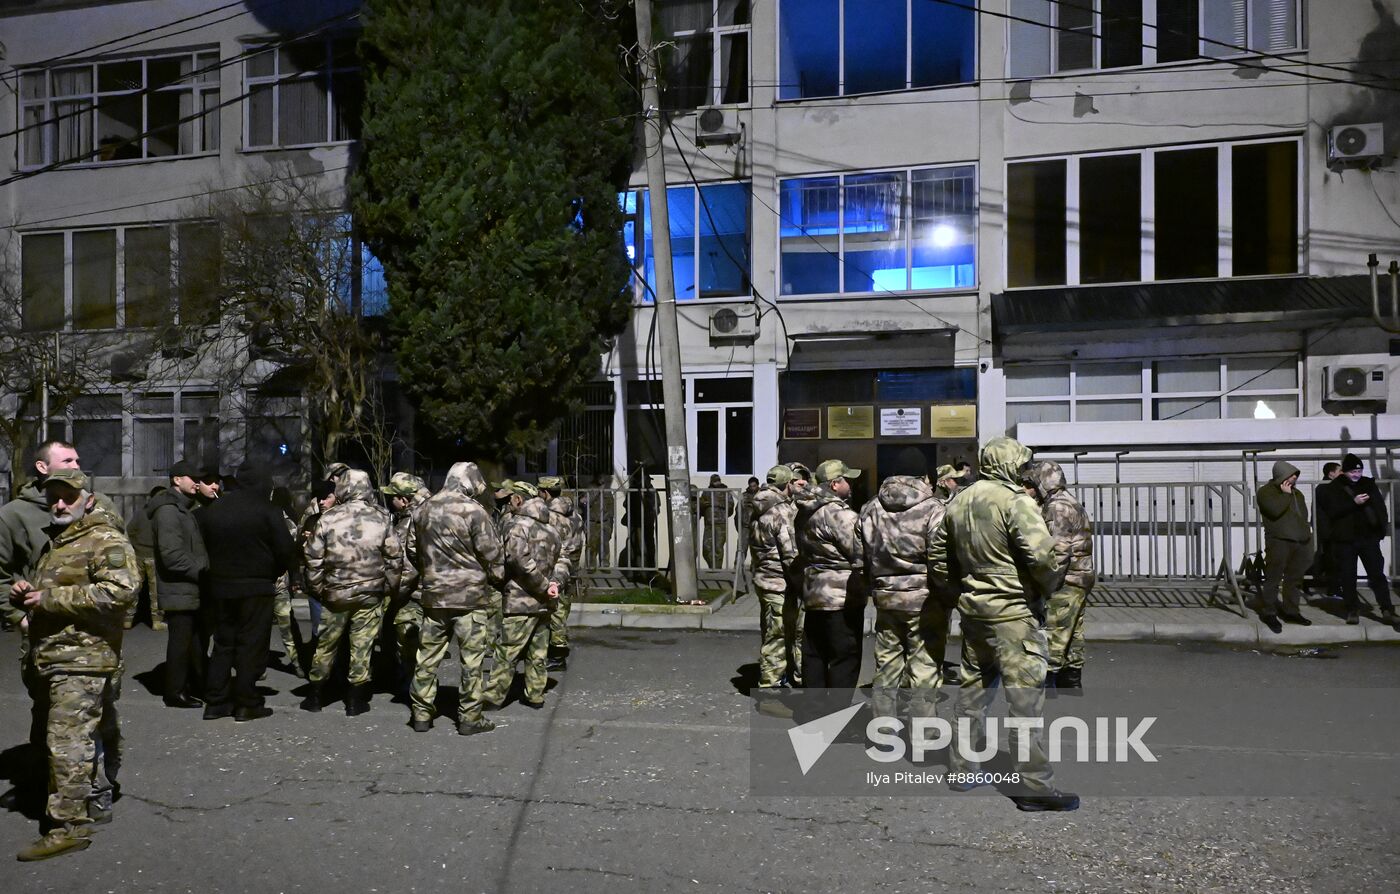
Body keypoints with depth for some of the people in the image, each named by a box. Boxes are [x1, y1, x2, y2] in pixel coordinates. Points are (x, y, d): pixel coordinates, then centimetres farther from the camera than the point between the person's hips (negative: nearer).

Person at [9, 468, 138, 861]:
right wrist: (24, 593, 9)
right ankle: (89, 804, 27)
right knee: (82, 739, 17)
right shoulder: (54, 543, 22)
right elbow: (42, 592, 35)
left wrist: (52, 597, -21)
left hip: (83, 660, -10)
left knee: (68, 743, -10)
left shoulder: (106, 540, -10)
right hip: (53, 661, 10)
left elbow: (121, 590, -25)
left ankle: (69, 827, -6)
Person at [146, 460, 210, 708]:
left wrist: (203, 568, 7)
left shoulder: (184, 509, 18)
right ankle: (176, 692, 9)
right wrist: (200, 571, -17)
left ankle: (200, 684, 25)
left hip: (190, 590, 10)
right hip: (179, 591, -10)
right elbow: (172, 554, -23)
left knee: (193, 640, 16)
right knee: (181, 641, -1)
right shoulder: (168, 510, -15)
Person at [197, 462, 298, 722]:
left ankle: (215, 701, 16)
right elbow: (286, 549, -13)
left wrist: (213, 573, 16)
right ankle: (246, 703, 4)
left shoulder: (213, 509, 7)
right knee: (251, 644, 1)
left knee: (223, 642, 15)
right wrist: (276, 572, 4)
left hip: (221, 586, 6)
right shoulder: (266, 510, -11)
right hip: (256, 587, -6)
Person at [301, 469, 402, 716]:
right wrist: (391, 588, 11)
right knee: (362, 646, 6)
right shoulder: (381, 518, -4)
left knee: (325, 645, 14)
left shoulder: (329, 518, -6)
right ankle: (356, 700, 11)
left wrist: (316, 589, 9)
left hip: (335, 594, 0)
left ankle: (315, 696, 23)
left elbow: (313, 558, -3)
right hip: (370, 594, 0)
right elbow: (394, 557, -1)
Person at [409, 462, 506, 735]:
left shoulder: (424, 509, 7)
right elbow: (492, 554, -11)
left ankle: (421, 714, 20)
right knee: (471, 659, 4)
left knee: (428, 656, 13)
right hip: (472, 595, -6)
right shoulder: (474, 511, -14)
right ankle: (470, 718, 9)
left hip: (433, 594, 6)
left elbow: (413, 551, 16)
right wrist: (497, 580, 6)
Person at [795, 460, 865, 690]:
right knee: (845, 656, 0)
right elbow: (860, 554, -16)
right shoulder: (839, 513, -19)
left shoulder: (806, 512, 10)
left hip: (813, 594, 9)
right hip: (842, 596, -9)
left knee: (814, 654, 14)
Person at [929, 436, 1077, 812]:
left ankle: (961, 768, 26)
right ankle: (1033, 786, 1)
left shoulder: (958, 503, 11)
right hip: (1013, 612, -8)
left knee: (973, 688, 17)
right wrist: (1049, 586, -7)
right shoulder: (1016, 501, -14)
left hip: (972, 608, 8)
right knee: (1025, 694, -3)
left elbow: (938, 558, 17)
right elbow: (1041, 554, -24)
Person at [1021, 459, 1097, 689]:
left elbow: (1059, 551, -21)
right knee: (1071, 644, 15)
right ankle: (1072, 689, 23)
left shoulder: (1057, 507, -14)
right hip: (1077, 584, 11)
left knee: (1051, 645, -9)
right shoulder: (1070, 504, 19)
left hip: (1064, 584, -11)